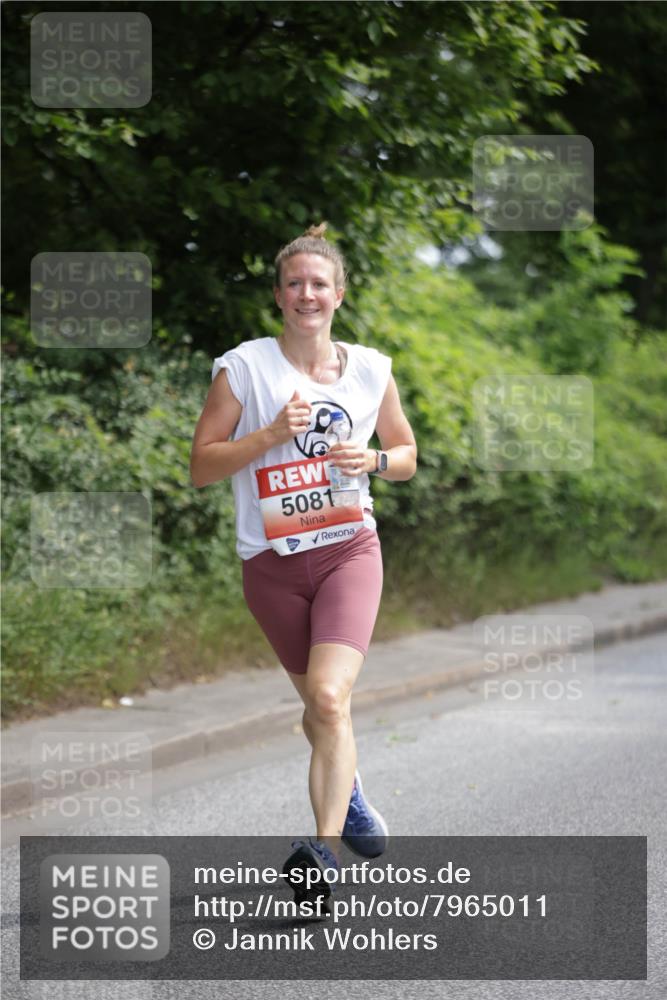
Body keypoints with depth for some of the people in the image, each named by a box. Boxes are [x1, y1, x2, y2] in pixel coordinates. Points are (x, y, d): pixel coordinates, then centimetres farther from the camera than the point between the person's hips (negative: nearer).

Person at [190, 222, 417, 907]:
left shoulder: (370, 369, 4)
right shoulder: (243, 367, -4)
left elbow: (406, 453, 17)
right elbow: (201, 466, -4)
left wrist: (372, 460, -6)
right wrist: (271, 434, -17)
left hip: (349, 549, 0)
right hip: (272, 562, 0)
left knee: (329, 698, -22)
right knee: (319, 705, 15)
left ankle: (325, 849, -25)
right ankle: (348, 793, 46)